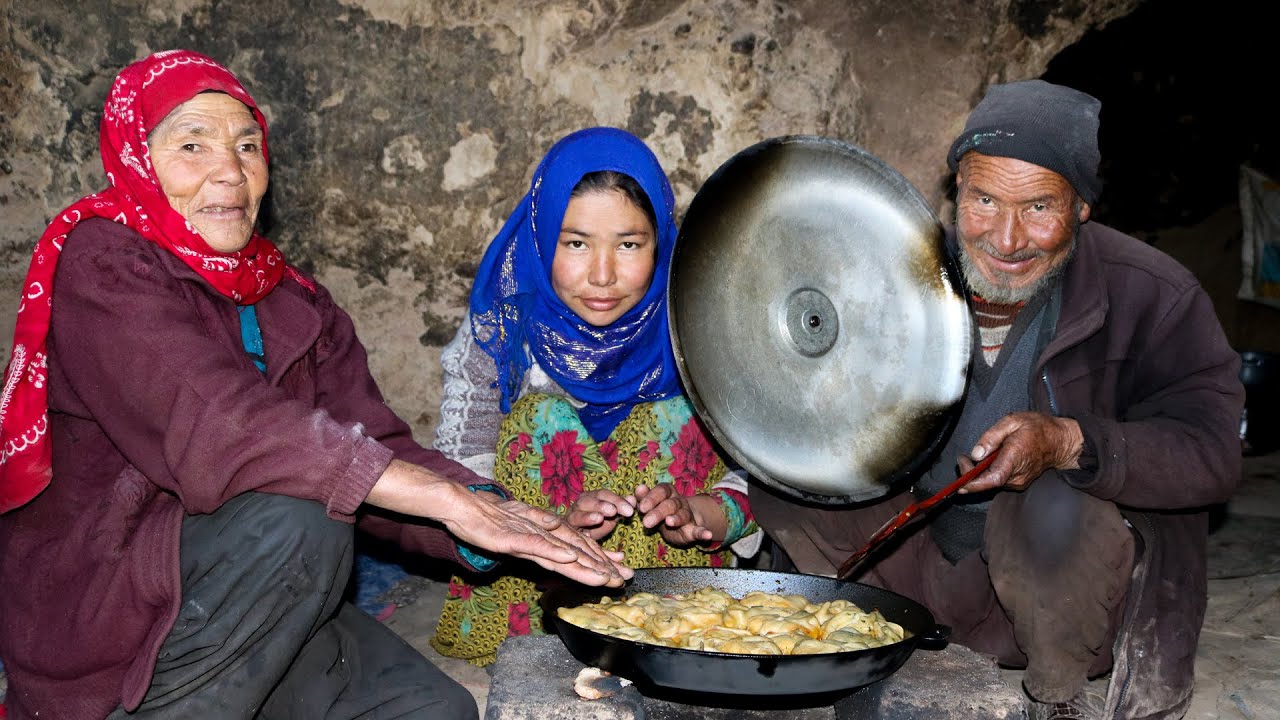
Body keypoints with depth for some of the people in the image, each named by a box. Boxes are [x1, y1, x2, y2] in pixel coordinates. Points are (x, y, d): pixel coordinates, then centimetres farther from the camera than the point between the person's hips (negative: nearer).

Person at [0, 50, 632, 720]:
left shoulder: (296, 304, 9)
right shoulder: (101, 265, -12)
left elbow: (374, 446, -3)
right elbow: (214, 424, -28)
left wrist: (490, 509, -24)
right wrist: (451, 501, -33)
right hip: (88, 607, -6)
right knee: (301, 522, -30)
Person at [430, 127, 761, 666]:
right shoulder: (502, 330, -12)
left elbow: (753, 482, -9)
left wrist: (694, 514, -33)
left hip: (671, 568, 1)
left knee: (677, 418, -22)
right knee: (542, 418, -24)